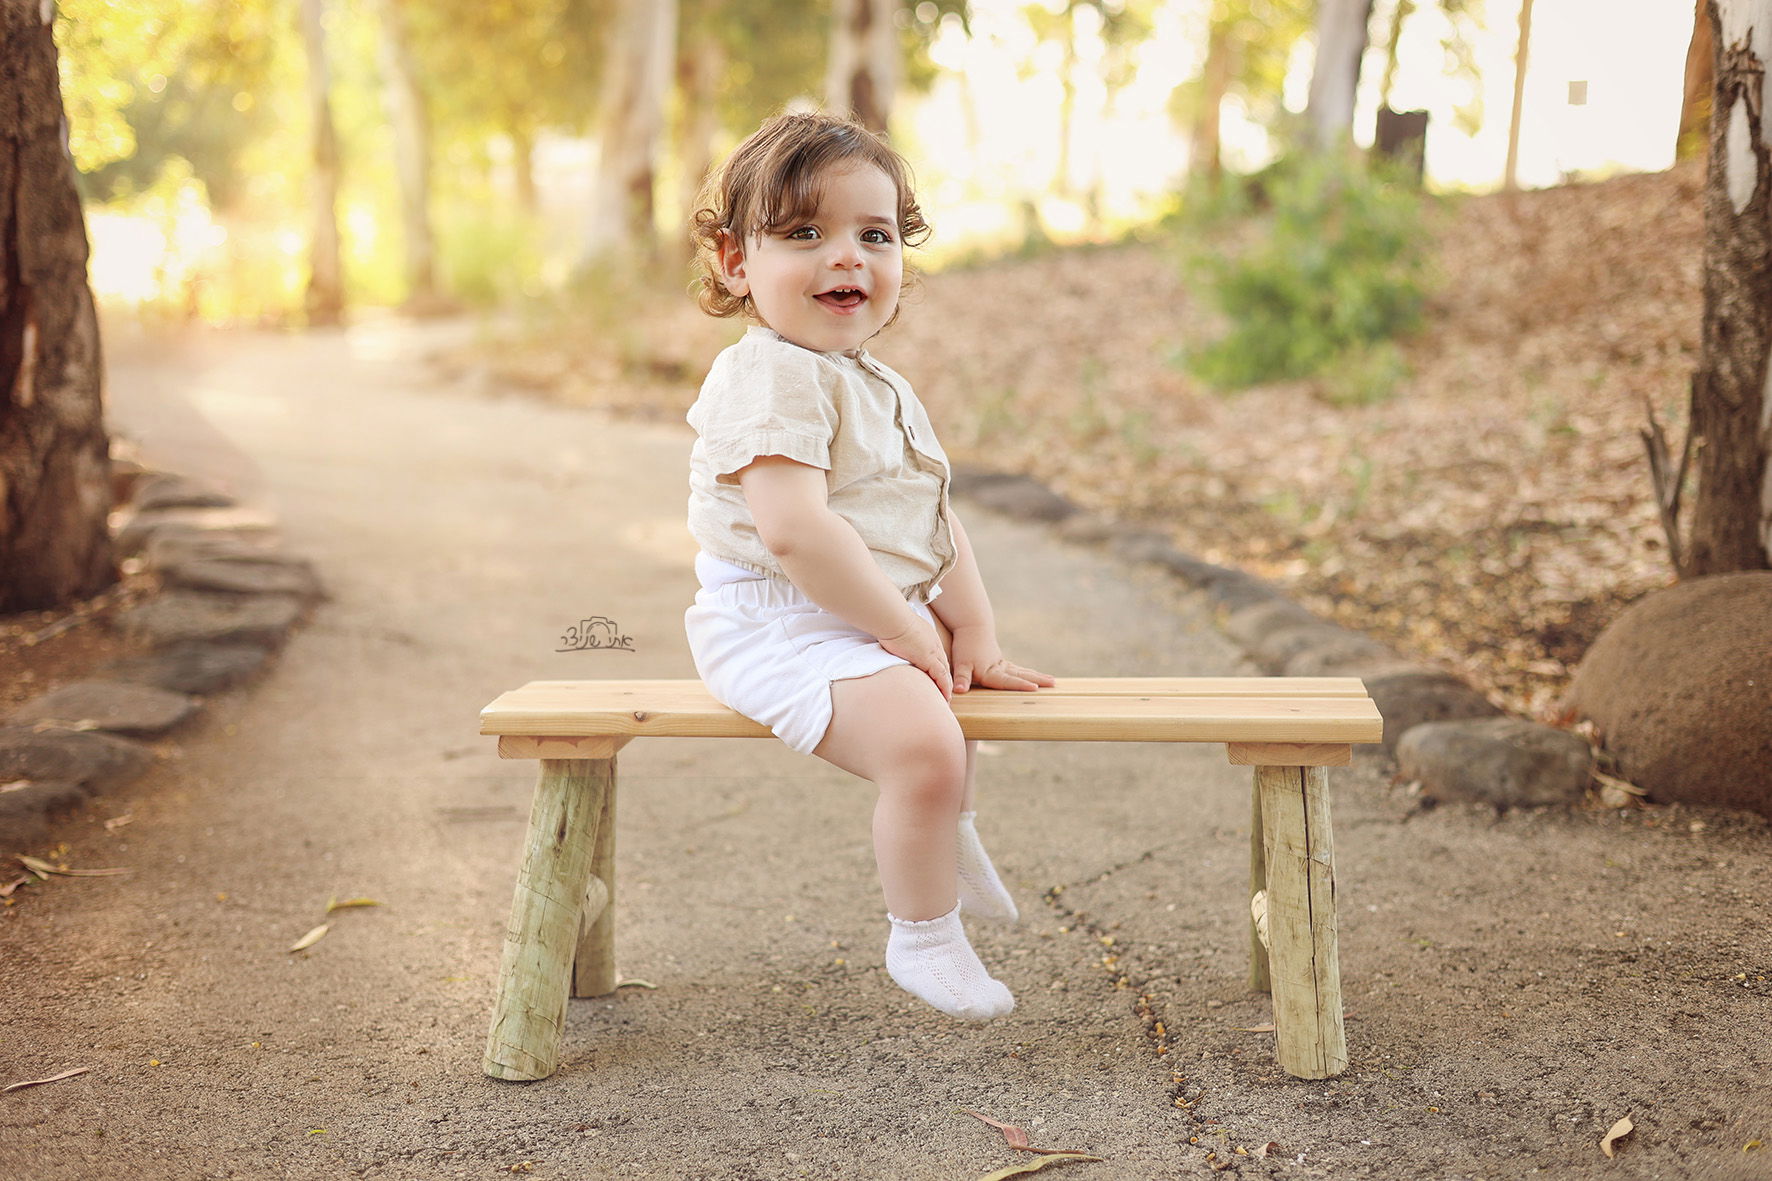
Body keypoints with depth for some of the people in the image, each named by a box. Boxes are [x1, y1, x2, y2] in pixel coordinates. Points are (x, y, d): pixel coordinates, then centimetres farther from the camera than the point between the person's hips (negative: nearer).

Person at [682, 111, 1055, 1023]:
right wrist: (907, 629, -23)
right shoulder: (772, 378, -20)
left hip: (873, 621, 11)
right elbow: (795, 531, -30)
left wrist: (973, 634, 4)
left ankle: (950, 837, 51)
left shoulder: (882, 389, 13)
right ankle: (922, 938, -8)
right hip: (781, 628, -11)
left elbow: (936, 522, 14)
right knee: (923, 741, -29)